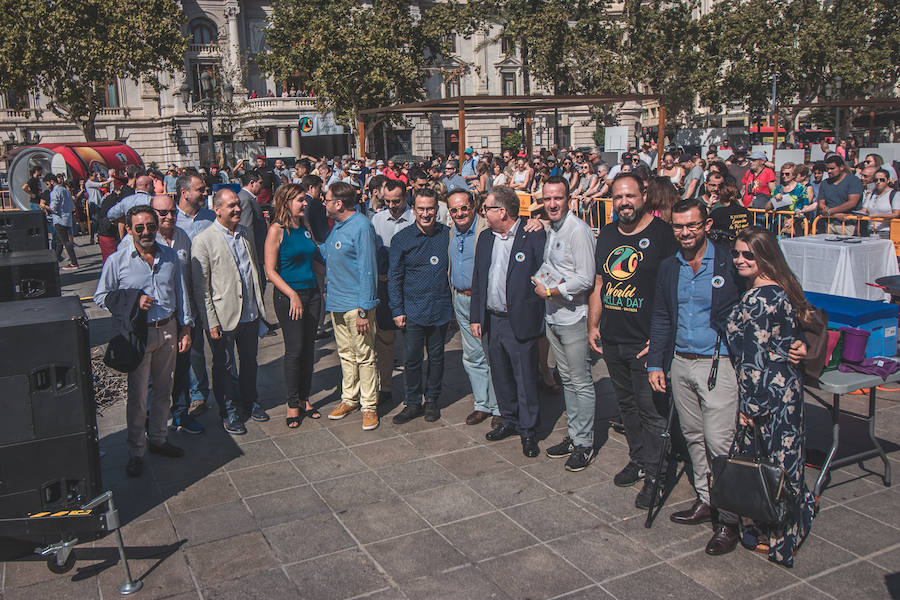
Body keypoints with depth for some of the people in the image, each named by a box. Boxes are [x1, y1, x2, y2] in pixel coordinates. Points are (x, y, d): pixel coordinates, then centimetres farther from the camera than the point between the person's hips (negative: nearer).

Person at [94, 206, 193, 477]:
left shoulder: (170, 256, 3)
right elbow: (101, 297, -1)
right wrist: (133, 301, -16)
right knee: (137, 396, 3)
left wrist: (185, 329, 8)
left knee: (163, 390, 15)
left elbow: (181, 293, 9)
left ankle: (158, 439, 32)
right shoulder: (117, 261, -8)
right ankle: (136, 452, 17)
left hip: (169, 330, 4)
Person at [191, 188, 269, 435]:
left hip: (250, 313, 6)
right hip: (224, 316, -6)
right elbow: (200, 287, -12)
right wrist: (211, 322, -14)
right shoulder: (203, 240, -13)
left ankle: (248, 402, 39)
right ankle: (228, 412, 26)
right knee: (224, 366, 10)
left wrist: (260, 303, 14)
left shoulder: (244, 233, 6)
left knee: (250, 361, 19)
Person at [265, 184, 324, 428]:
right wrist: (293, 295, -17)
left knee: (308, 348, 9)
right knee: (294, 349, -3)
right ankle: (292, 404, 11)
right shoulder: (277, 230, -9)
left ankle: (304, 398, 22)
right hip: (288, 295, -6)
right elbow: (270, 271, -12)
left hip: (311, 293, 6)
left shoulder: (305, 228, 9)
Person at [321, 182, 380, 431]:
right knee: (345, 353, 17)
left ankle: (369, 406, 10)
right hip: (336, 302, 9)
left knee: (364, 356, 0)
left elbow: (367, 269, -18)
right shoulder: (336, 225, 12)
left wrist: (364, 310, -20)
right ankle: (349, 398, 29)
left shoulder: (361, 227, -15)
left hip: (356, 304, -9)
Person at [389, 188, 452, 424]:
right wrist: (397, 311, -3)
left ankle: (432, 400, 27)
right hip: (413, 311, -1)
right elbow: (394, 277, 1)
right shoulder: (402, 238, -2)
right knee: (412, 358, 4)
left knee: (436, 356, 12)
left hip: (440, 309, 1)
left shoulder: (448, 234, 1)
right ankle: (413, 403, 19)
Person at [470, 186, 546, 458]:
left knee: (525, 378, 3)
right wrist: (476, 317, 11)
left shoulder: (533, 236, -11)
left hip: (521, 322, -6)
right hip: (492, 320, 6)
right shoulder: (485, 238, 10)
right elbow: (477, 280, 14)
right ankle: (509, 420, 34)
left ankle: (527, 430, 18)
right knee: (500, 376, 16)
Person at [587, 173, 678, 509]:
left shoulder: (661, 234, -8)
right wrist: (593, 324, 11)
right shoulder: (607, 235, 12)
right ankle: (638, 460, 32)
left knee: (652, 410, -1)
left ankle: (654, 474, 12)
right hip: (612, 341, 7)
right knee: (627, 405, 17)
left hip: (646, 342, -6)